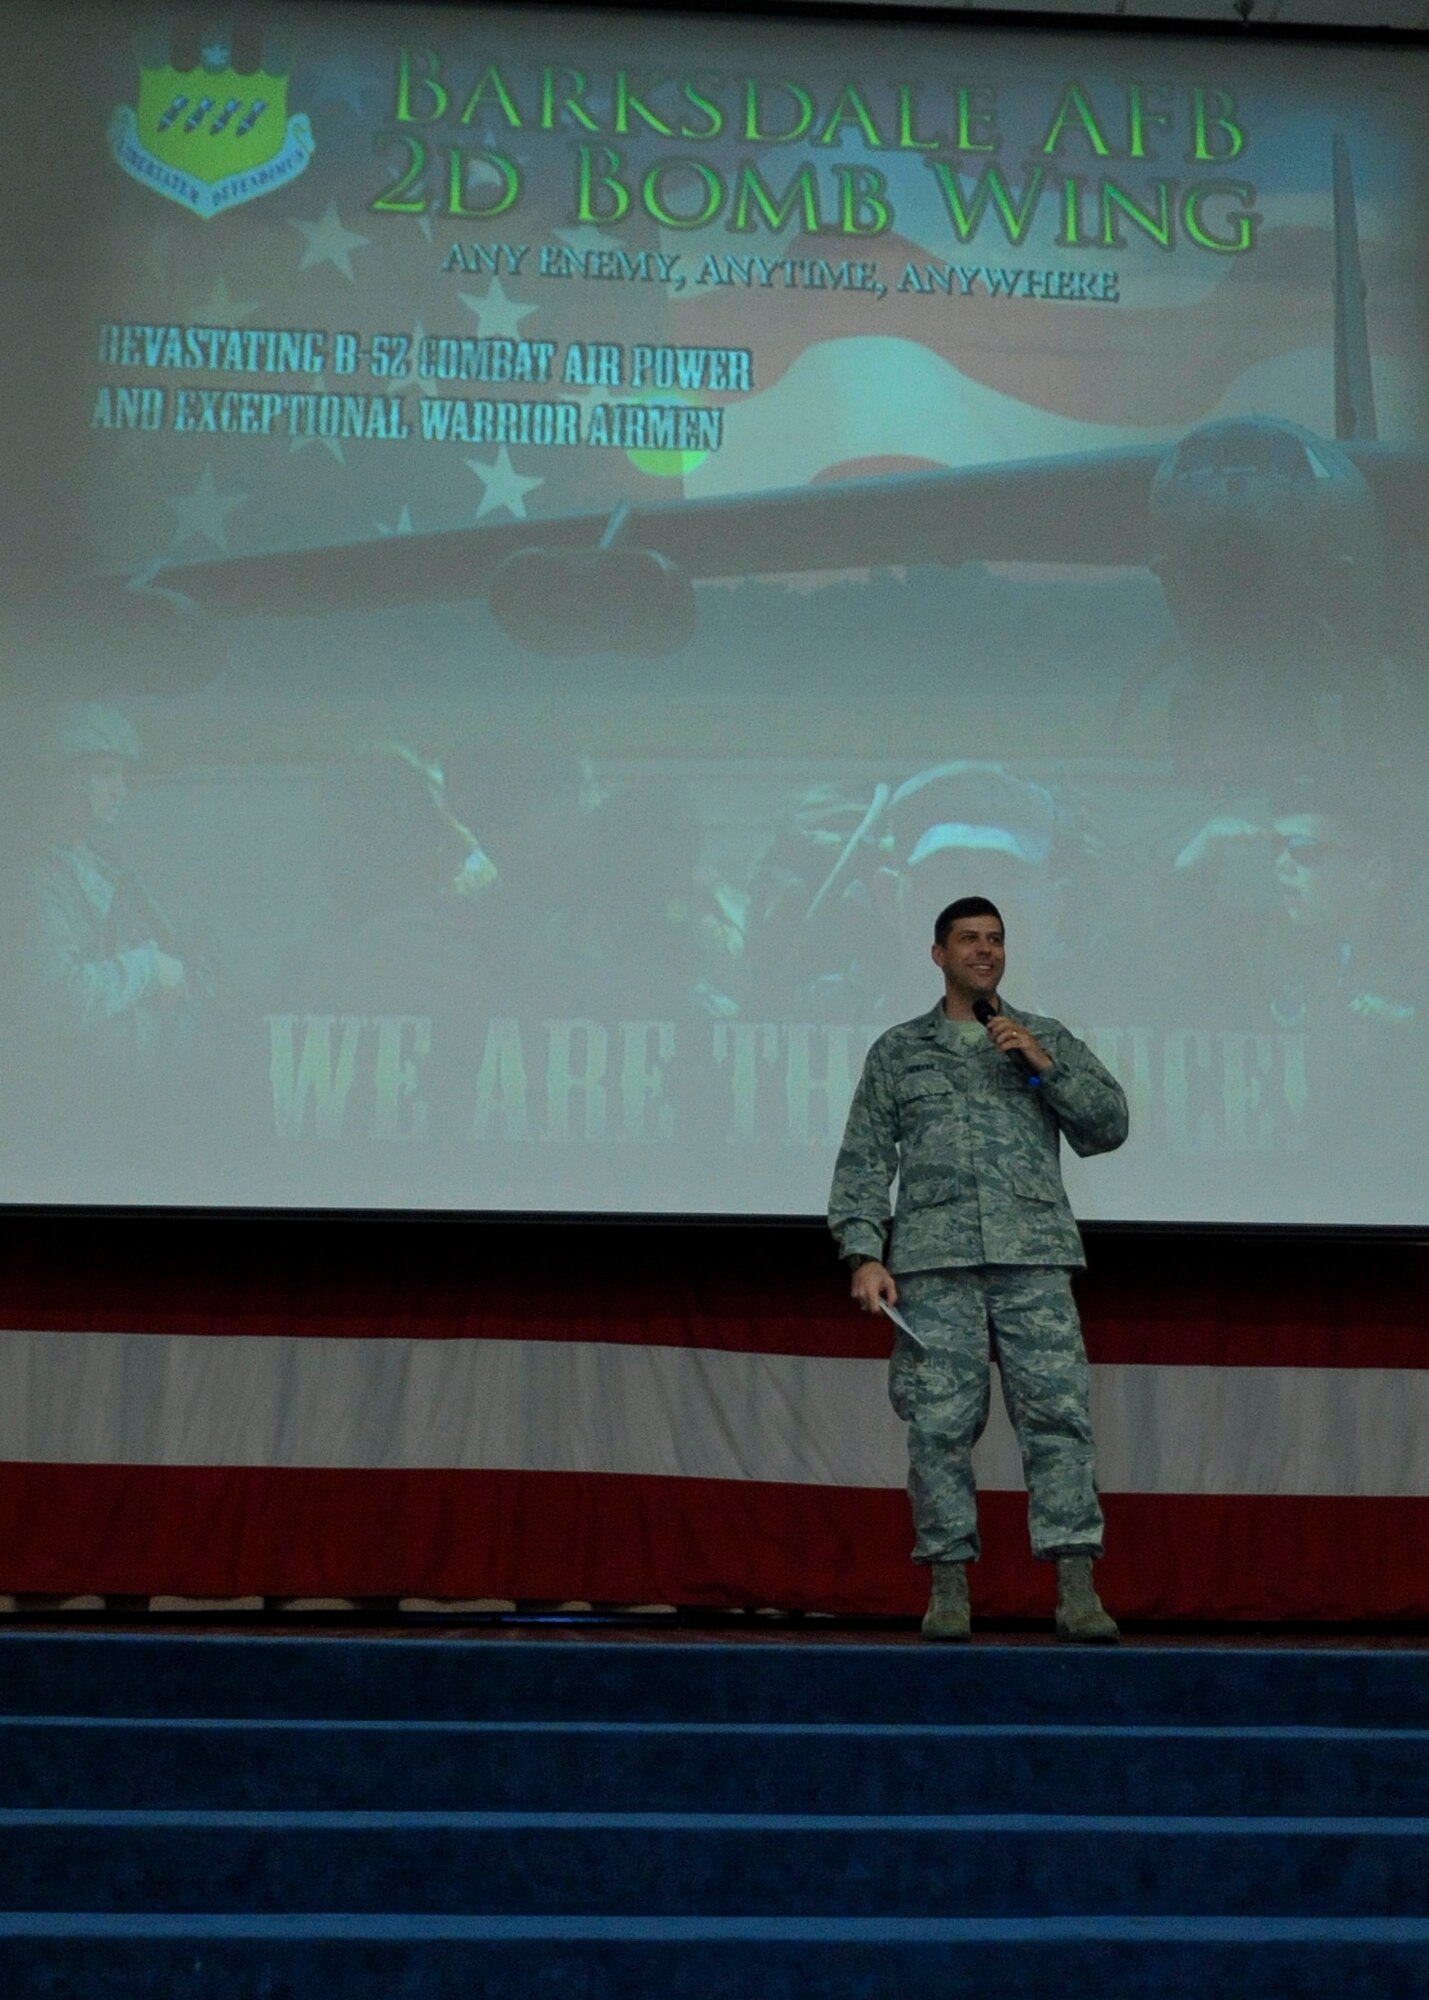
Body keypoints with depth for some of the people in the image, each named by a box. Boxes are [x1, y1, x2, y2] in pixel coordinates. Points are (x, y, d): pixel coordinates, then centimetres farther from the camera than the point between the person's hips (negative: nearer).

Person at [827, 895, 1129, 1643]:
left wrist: (1043, 1065, -2)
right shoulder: (898, 1050, 16)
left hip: (1034, 1256, 0)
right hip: (934, 1262, 0)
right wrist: (864, 1254, -2)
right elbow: (862, 1161, 10)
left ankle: (1076, 1591, -9)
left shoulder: (1049, 1040, 19)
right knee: (939, 1424, -3)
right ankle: (949, 1590, 3)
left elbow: (1109, 1126, 9)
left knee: (1058, 1412, -9)